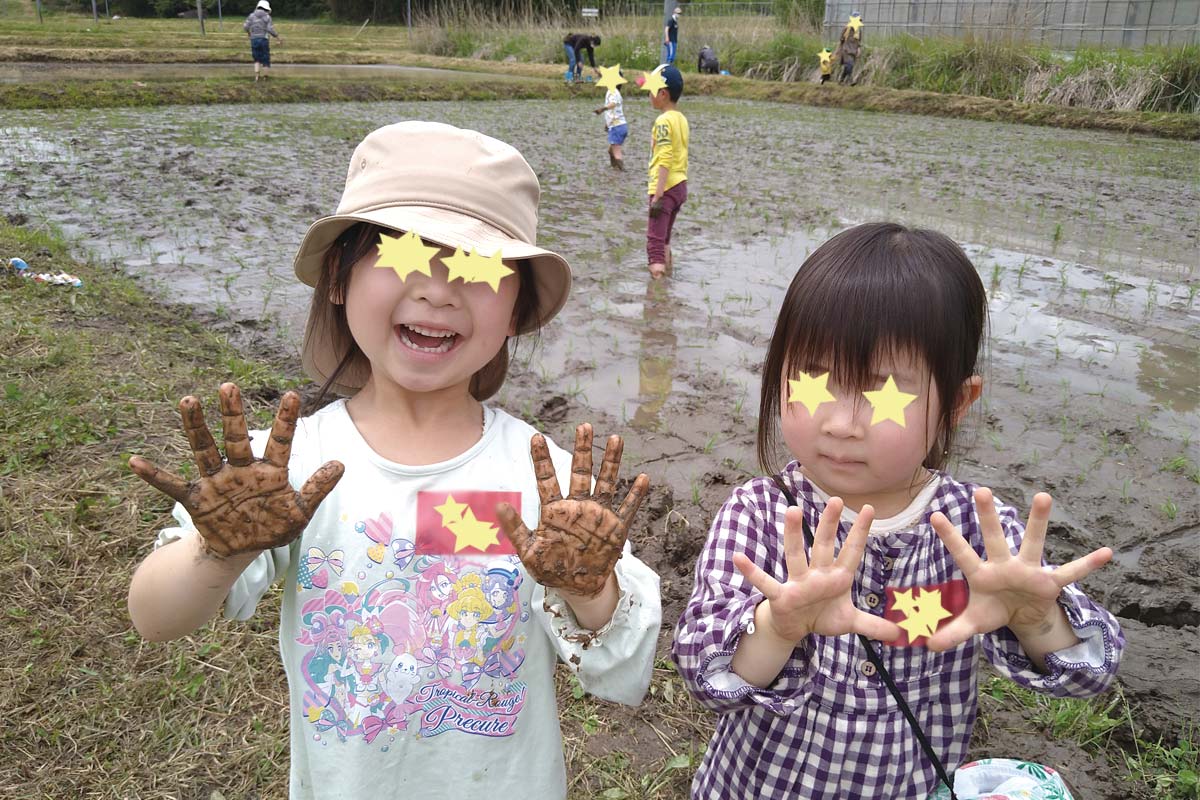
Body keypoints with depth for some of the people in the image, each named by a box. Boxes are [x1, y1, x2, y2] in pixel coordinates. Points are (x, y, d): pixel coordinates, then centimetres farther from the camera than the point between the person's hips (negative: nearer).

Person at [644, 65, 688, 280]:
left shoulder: (663, 121, -14)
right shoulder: (682, 119, 12)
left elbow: (665, 161, -21)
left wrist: (658, 195, -22)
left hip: (665, 188, -9)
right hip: (681, 185, 9)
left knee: (655, 242, -10)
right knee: (664, 238, 23)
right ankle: (667, 270, 35)